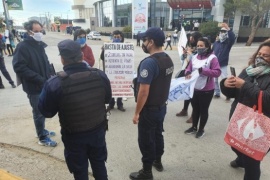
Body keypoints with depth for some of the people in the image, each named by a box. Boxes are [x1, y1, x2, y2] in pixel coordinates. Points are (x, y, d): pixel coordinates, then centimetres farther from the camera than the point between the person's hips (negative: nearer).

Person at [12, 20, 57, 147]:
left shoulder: (39, 45, 9)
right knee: (39, 112, 5)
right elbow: (19, 67, -21)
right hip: (34, 87, -7)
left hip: (44, 84, 7)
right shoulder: (22, 47, -14)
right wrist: (39, 79, -24)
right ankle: (42, 138, 22)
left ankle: (42, 130, 39)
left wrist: (51, 74, 2)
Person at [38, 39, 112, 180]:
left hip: (74, 136, -2)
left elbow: (46, 112, -10)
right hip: (98, 131, 3)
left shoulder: (54, 83, -25)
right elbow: (107, 99, 1)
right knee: (99, 165, 27)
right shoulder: (100, 75, -15)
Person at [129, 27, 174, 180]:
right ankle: (158, 161, 45)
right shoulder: (168, 60, 3)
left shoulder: (149, 62, -25)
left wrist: (137, 112, -17)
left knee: (146, 140, 8)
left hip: (149, 109, -8)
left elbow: (144, 91, -26)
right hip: (162, 106, 9)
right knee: (158, 134, 24)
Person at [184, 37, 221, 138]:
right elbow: (189, 68, 10)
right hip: (194, 89, 6)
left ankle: (201, 129, 29)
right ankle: (194, 127, 37)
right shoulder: (195, 57, 4)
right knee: (195, 109, 19)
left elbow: (217, 72, -19)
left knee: (203, 110, 11)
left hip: (206, 90, -5)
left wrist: (203, 70, -27)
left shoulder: (212, 58, -13)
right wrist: (187, 73, -13)